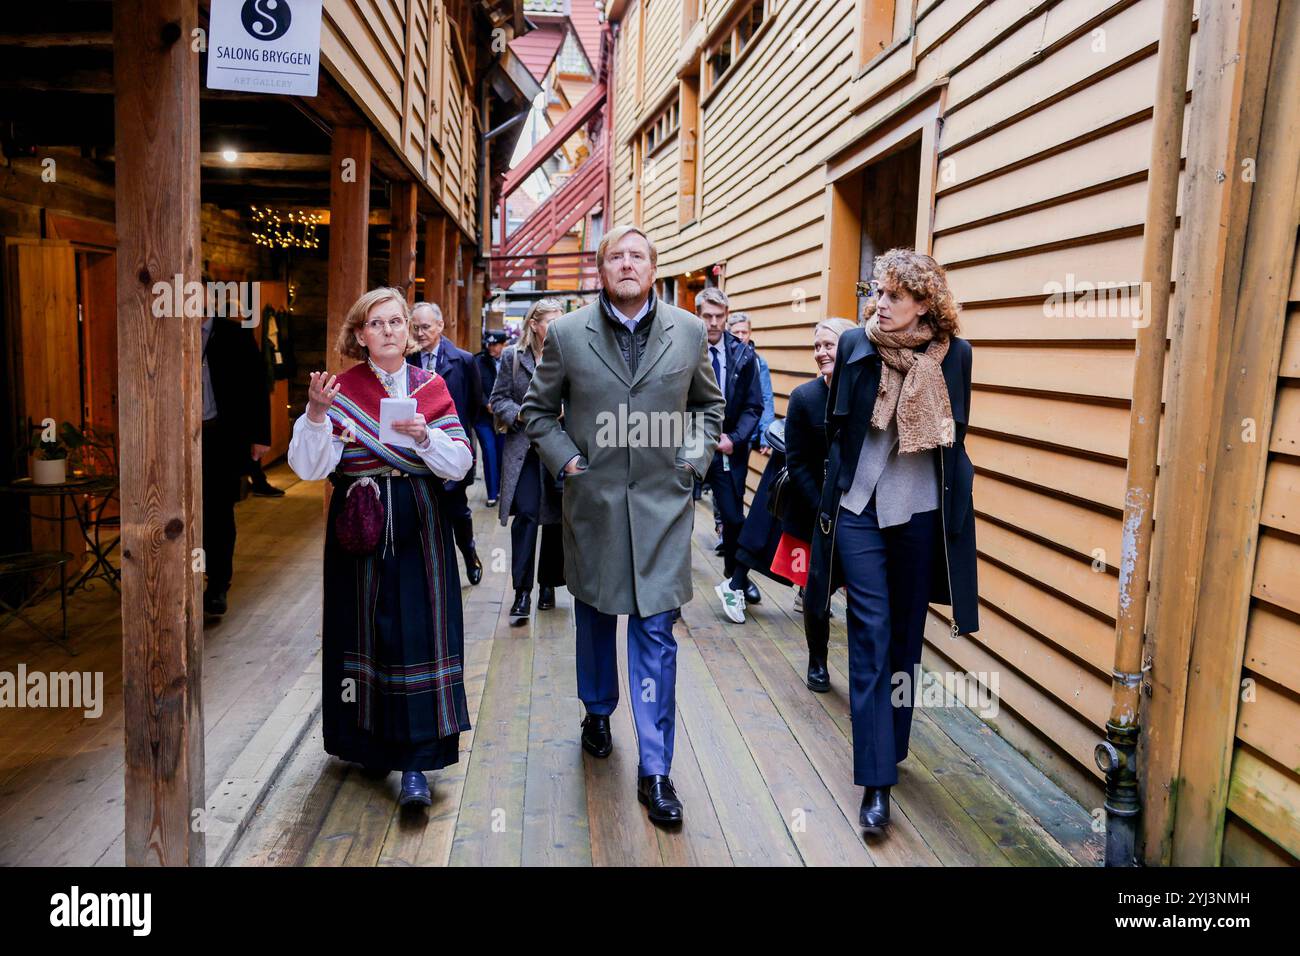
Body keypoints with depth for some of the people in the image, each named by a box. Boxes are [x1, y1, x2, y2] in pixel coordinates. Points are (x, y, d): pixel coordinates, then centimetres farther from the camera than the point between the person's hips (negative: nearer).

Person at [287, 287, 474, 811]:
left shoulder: (432, 387, 5)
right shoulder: (340, 390, 2)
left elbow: (460, 464, -1)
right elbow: (309, 467, -7)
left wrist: (425, 435, -18)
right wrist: (316, 412, -21)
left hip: (418, 529, 0)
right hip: (359, 529, 0)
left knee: (417, 634, -5)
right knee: (364, 630, 7)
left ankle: (414, 763, -1)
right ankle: (370, 741, 27)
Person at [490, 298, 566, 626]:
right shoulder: (512, 356, 4)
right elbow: (498, 399, 6)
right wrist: (521, 415, -11)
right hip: (524, 448, -1)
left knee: (555, 519, 9)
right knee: (526, 515, -10)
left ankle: (548, 586, 25)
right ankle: (522, 592, -5)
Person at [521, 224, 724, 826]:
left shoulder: (688, 332, 2)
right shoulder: (567, 334, -2)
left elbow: (708, 403, 15)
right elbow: (537, 409, 9)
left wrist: (695, 456, 2)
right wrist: (563, 458, -3)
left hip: (662, 503, 0)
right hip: (592, 500, 1)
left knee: (655, 633, -1)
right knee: (595, 616, 18)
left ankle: (655, 770, 7)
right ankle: (597, 711, 44)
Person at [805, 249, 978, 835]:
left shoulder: (954, 355, -2)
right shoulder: (855, 345, -3)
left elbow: (956, 435, 8)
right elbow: (835, 427, 5)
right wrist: (832, 495, 6)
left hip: (922, 515, 1)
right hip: (860, 511, -1)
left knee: (905, 637, 13)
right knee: (870, 639, -3)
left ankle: (890, 745, 32)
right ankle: (876, 781, 0)